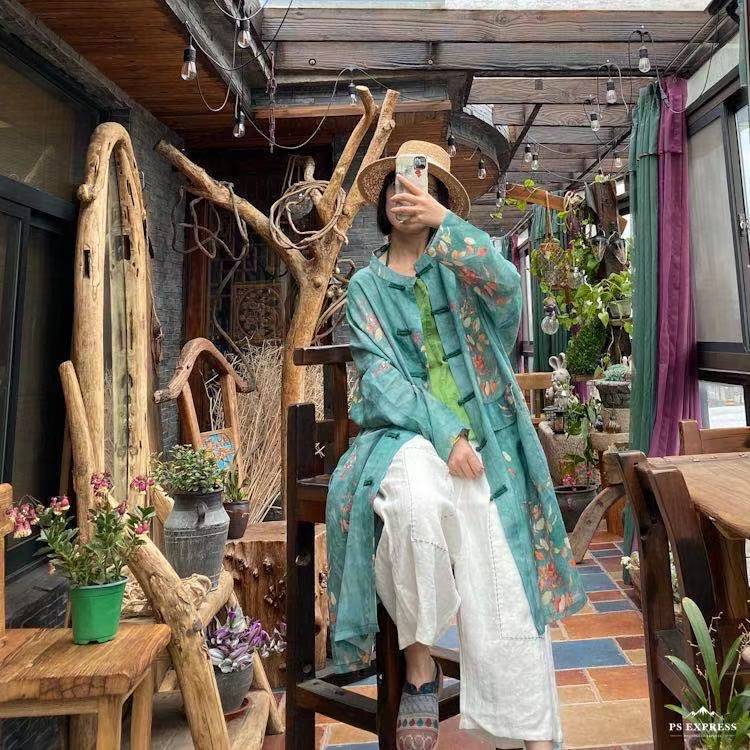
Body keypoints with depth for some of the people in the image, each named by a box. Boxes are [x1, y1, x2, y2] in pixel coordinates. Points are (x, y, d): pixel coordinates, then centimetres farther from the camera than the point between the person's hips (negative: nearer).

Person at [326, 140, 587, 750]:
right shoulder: (366, 287, 10)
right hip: (408, 432, -1)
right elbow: (380, 377, -4)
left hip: (483, 439, 1)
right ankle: (419, 662, -13)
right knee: (417, 497, -35)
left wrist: (443, 222, -22)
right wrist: (444, 433, -18)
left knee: (508, 589, -11)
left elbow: (507, 286, -12)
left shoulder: (460, 266, 12)